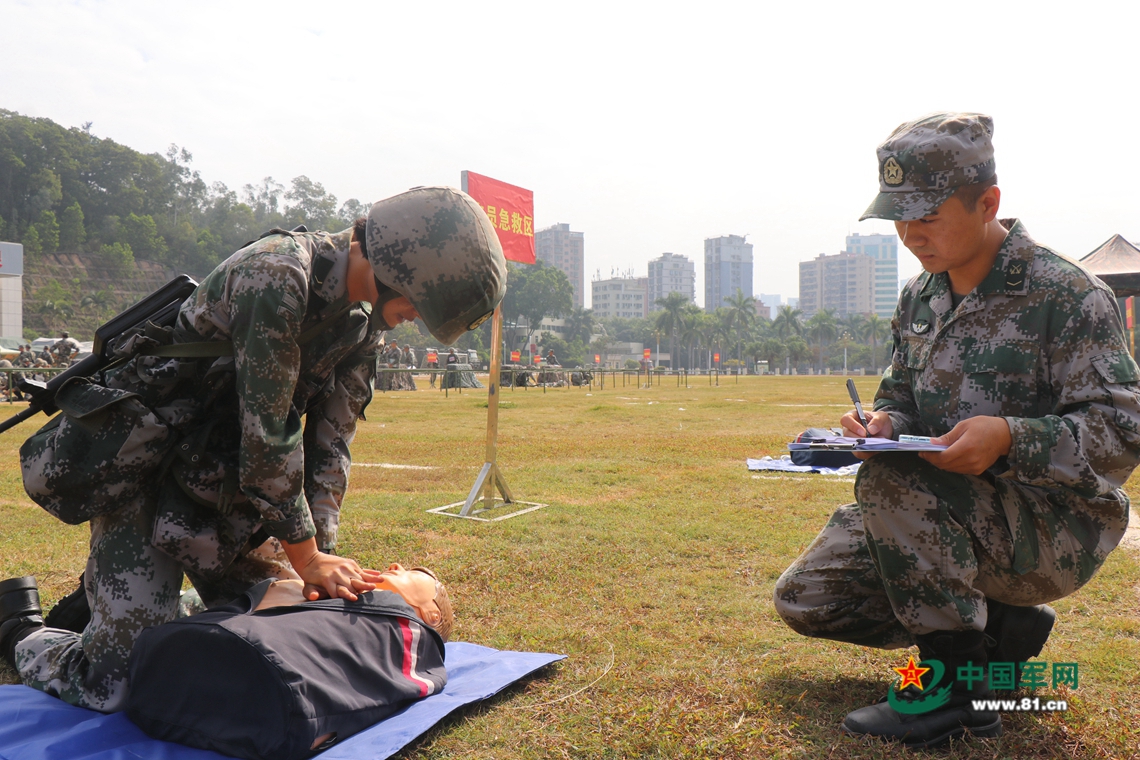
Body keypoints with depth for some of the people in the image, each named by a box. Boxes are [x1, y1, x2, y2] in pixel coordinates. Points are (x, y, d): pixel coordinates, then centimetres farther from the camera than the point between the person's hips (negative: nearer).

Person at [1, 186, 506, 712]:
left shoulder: (366, 319, 0)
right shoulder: (278, 276, -27)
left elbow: (330, 441, 1)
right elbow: (268, 435, -26)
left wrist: (323, 557, -6)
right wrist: (306, 556, -15)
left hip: (217, 484, 8)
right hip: (138, 467, -8)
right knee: (117, 685, -10)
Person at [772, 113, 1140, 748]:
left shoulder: (1067, 295, -14)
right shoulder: (920, 297, 7)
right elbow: (902, 395, 14)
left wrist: (1011, 438, -34)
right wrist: (883, 422, -12)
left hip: (1056, 527, -7)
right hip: (951, 517, 8)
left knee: (890, 478, -35)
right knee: (805, 599, 2)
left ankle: (959, 683, -19)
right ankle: (1002, 626, 12)